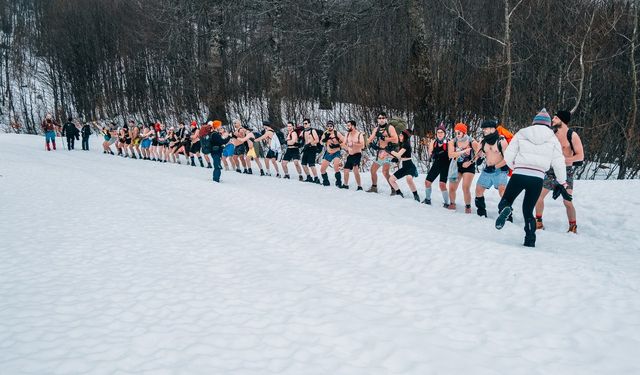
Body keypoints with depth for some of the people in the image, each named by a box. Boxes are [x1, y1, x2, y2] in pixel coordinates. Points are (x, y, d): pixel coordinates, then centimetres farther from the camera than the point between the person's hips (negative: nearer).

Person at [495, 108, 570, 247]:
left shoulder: (521, 134, 8)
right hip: (537, 179, 1)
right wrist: (562, 184, 17)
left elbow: (508, 156, 4)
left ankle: (505, 209, -23)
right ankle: (530, 241, 8)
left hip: (518, 175, -1)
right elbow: (558, 163, 7)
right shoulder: (552, 139, 9)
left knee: (505, 201, 13)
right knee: (528, 210, 16)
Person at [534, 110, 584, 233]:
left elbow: (580, 156, -13)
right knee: (538, 196, 4)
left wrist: (563, 160, -21)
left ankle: (573, 228, 6)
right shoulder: (552, 133, 5)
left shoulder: (572, 135, -11)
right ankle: (538, 223, 19)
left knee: (567, 201, -9)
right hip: (552, 170, 6)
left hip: (566, 171, -6)